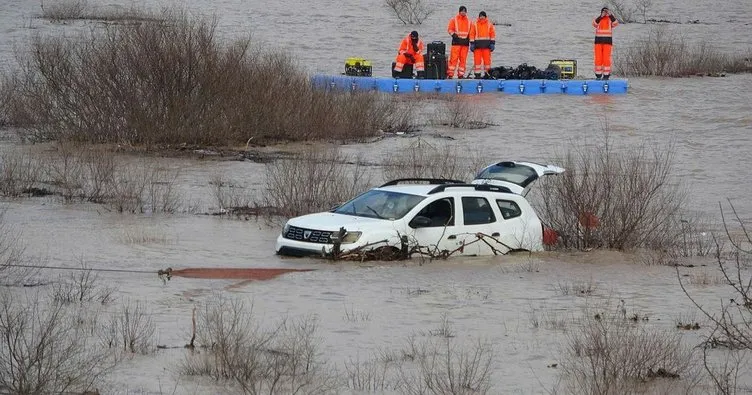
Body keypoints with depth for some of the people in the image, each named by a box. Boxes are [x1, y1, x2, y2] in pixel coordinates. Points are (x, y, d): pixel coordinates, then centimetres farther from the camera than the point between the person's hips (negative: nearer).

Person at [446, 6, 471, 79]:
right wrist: (454, 35, -13)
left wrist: (469, 39, 7)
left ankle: (461, 74, 8)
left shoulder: (468, 21, 13)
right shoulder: (454, 20, 3)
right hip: (456, 42, -4)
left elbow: (470, 31, 19)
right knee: (454, 58, -10)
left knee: (463, 59, 4)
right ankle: (450, 74, -10)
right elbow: (450, 29, 1)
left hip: (465, 42, 4)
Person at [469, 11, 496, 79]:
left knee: (487, 59, -1)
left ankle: (487, 73, 7)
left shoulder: (489, 24, 7)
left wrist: (492, 43, 1)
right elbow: (472, 34, 5)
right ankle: (477, 74, 2)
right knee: (477, 60, -2)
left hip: (486, 45, 0)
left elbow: (493, 34, 8)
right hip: (477, 44, 0)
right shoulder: (475, 24, 5)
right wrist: (472, 44, -2)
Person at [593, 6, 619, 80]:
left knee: (606, 59, -7)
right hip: (598, 41, 1)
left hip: (607, 41, -1)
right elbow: (594, 24, -14)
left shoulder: (610, 20, 7)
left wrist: (610, 15, -20)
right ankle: (598, 75, 3)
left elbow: (616, 24, -15)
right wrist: (601, 16, -21)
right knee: (598, 59, -3)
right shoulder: (598, 19, 9)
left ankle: (606, 75, -3)